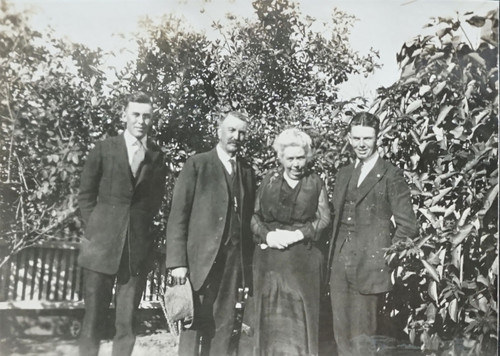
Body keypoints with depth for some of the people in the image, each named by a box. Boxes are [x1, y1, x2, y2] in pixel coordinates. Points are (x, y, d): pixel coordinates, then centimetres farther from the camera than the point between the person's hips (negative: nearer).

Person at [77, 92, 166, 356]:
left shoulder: (157, 156, 6)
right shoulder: (104, 149, 3)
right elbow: (86, 194, 7)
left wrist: (141, 228, 5)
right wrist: (95, 229, 0)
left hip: (137, 248, 1)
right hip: (102, 245, -1)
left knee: (126, 322, 6)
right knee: (93, 319, 5)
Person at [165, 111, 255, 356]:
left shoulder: (247, 171, 14)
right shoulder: (197, 164, 0)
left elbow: (248, 217, 11)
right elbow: (178, 215, -5)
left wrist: (249, 260, 3)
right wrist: (177, 261, -12)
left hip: (234, 260, 4)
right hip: (201, 258, -4)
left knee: (224, 326, 7)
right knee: (196, 322, 1)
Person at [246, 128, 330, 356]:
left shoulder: (315, 183, 4)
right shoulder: (269, 181, 6)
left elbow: (324, 218, 0)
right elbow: (254, 216, 6)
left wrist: (298, 234, -13)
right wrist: (267, 235, -12)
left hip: (303, 260, -1)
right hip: (270, 258, 1)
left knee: (299, 316, 2)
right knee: (269, 316, 6)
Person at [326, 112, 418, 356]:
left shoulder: (390, 175, -4)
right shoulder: (343, 174, 15)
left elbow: (407, 225, -6)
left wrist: (386, 258, -8)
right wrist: (333, 256, 10)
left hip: (369, 268, -6)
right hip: (339, 267, 6)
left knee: (363, 336, 1)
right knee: (341, 333, 13)